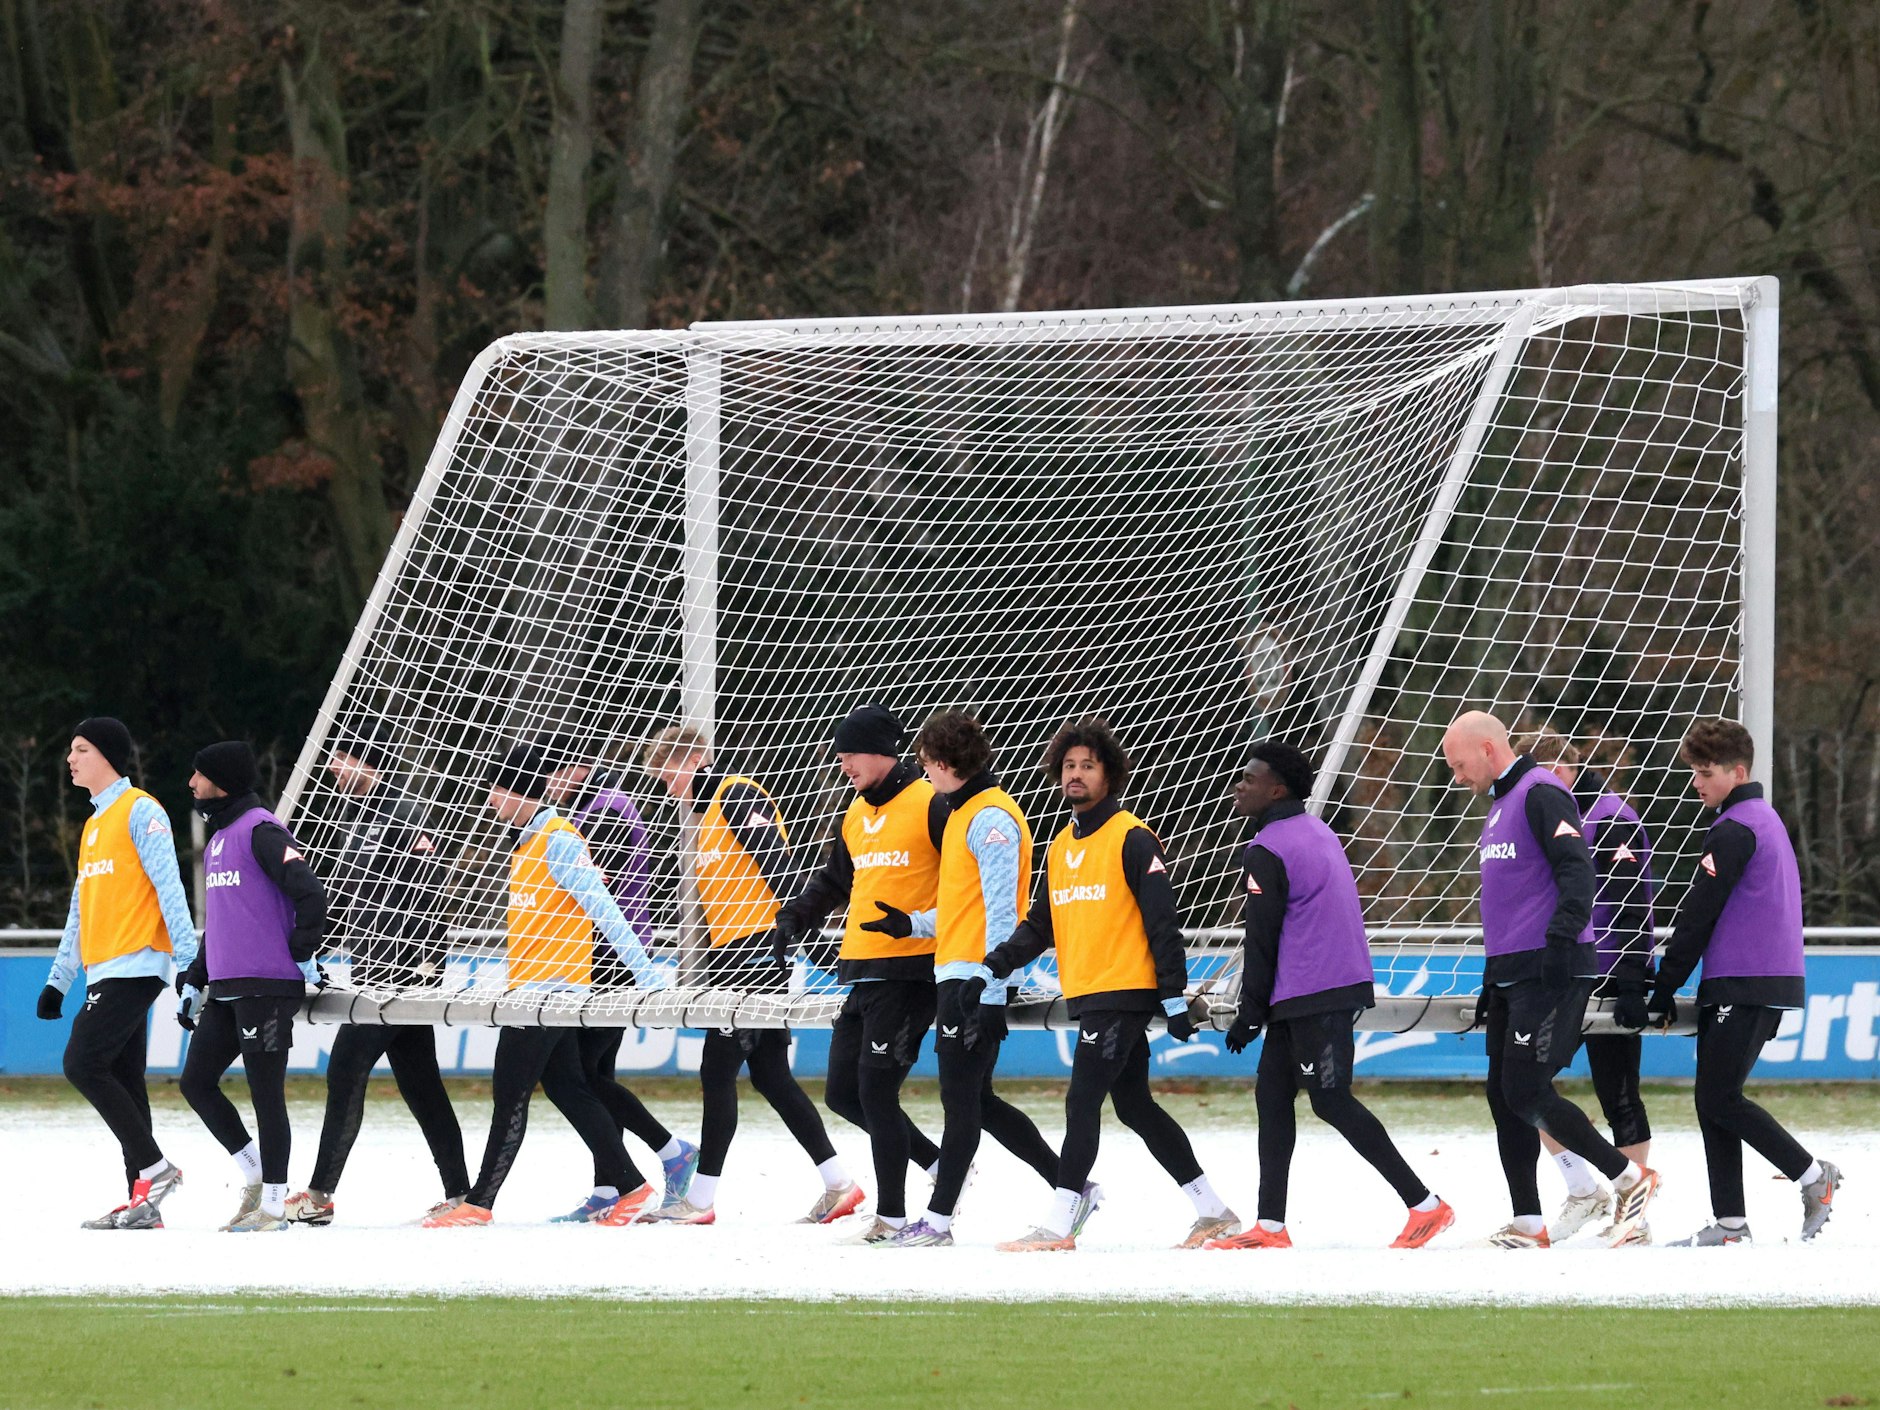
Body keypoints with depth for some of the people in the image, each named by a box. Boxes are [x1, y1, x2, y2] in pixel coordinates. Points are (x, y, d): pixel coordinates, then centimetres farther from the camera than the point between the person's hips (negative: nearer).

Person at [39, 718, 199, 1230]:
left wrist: (187, 958, -20)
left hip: (135, 966, -9)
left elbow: (168, 888, -14)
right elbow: (81, 913, 25)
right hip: (104, 972, 9)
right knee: (122, 1082, 4)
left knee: (83, 1063, -16)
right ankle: (142, 1203, 3)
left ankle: (153, 1167, -11)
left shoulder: (140, 812, -6)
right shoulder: (94, 825, 21)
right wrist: (59, 980, 22)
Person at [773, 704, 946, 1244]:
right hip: (861, 971, 9)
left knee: (876, 1090, -10)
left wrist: (919, 923, -22)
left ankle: (891, 1215, 0)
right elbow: (833, 880, 29)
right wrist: (796, 917, 12)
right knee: (843, 1093, 9)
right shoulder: (857, 815, 17)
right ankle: (939, 1163, 23)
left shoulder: (929, 806, -9)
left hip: (909, 970, -9)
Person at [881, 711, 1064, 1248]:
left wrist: (988, 993, -21)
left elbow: (1000, 911, -18)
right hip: (956, 976, 11)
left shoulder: (991, 817, -14)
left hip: (975, 981, -11)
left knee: (961, 1098, -4)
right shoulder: (963, 814, 18)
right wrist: (911, 924, 13)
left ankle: (938, 1219, 0)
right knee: (976, 1101, 11)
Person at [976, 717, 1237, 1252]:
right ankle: (1213, 1211, 20)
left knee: (1082, 1102, -12)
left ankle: (1060, 1223, -11)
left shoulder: (1131, 840, -9)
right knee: (1135, 1106, 12)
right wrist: (992, 970, 5)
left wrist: (1174, 998, -14)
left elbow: (1163, 923, -11)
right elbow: (1040, 927, 18)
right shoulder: (1061, 848, 15)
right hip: (1086, 998, 9)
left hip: (1125, 993, -9)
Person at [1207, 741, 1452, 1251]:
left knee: (1330, 1101, -6)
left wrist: (1250, 1013, -4)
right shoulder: (1318, 833, 16)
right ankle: (1270, 1226, 10)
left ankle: (1424, 1205, -7)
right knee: (1272, 1093, 11)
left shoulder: (1267, 851, -14)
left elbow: (1261, 938, -13)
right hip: (1342, 984, 10)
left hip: (1312, 997, -10)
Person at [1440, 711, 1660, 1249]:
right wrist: (1492, 982, 27)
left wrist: (1563, 934, -33)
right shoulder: (1500, 805, 21)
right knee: (1504, 1095, 6)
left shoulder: (1542, 795, -10)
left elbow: (1576, 869, -22)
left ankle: (1629, 1179, -4)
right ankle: (1528, 1225, 9)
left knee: (1526, 1092, -14)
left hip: (1552, 970, -10)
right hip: (1512, 975, 10)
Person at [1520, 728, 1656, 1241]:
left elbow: (1632, 906, -18)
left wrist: (1631, 986, -23)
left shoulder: (1611, 818, -12)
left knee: (1618, 1097, -3)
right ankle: (1585, 1193, 12)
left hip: (1609, 982, -9)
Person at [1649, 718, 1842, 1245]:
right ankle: (1729, 1222, 4)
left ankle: (1813, 1176, -4)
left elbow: (1698, 916, -13)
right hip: (1767, 983, 10)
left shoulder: (1734, 831, -13)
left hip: (1745, 986, -10)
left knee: (1720, 1099, -8)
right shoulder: (1765, 820, 20)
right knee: (1713, 1101, 7)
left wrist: (1664, 990, -7)